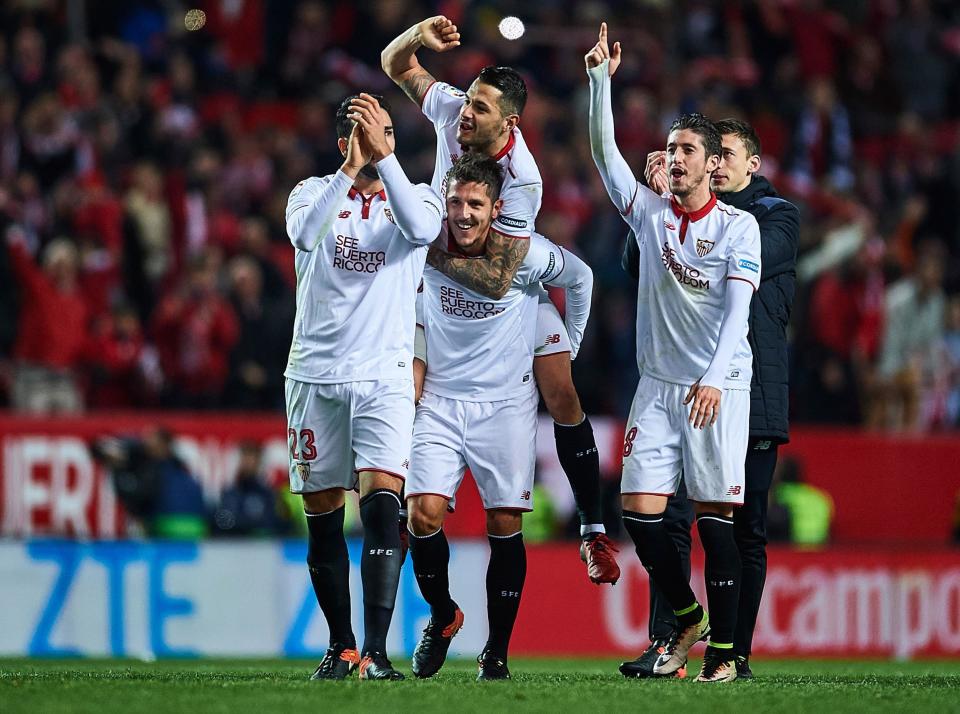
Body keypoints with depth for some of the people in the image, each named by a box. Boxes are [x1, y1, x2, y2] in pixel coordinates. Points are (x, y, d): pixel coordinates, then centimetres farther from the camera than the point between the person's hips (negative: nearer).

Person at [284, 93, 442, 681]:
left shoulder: (415, 196, 6)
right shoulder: (316, 191, 6)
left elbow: (421, 227, -18)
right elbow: (304, 233, -17)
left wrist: (384, 157, -22)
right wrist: (352, 169, -24)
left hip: (384, 378, -2)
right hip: (315, 373, 2)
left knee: (382, 504, -17)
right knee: (322, 516, 6)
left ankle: (376, 652, -22)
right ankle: (340, 647, 19)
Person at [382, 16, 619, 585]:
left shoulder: (522, 180, -35)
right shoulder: (452, 110, -22)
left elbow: (498, 280, -37)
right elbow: (396, 64, -5)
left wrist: (429, 253, -33)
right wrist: (419, 36, -27)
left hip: (517, 282, -4)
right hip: (443, 275, 4)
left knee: (562, 394, -10)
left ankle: (594, 532, 2)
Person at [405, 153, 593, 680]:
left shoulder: (527, 254, -13)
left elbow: (580, 278, 9)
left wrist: (567, 350, 15)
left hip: (507, 404, -1)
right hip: (441, 400, 1)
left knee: (505, 524, -4)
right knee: (424, 513, -13)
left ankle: (497, 652, 6)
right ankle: (442, 615, 12)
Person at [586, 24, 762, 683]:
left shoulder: (739, 226, -2)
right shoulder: (650, 213, 9)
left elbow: (738, 308, -12)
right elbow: (604, 153, 3)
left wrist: (714, 379, -24)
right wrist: (601, 78, -6)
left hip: (721, 390, -4)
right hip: (658, 384, 4)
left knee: (715, 516, -6)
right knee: (640, 508, -4)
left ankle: (723, 648, -1)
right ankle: (687, 617, 17)